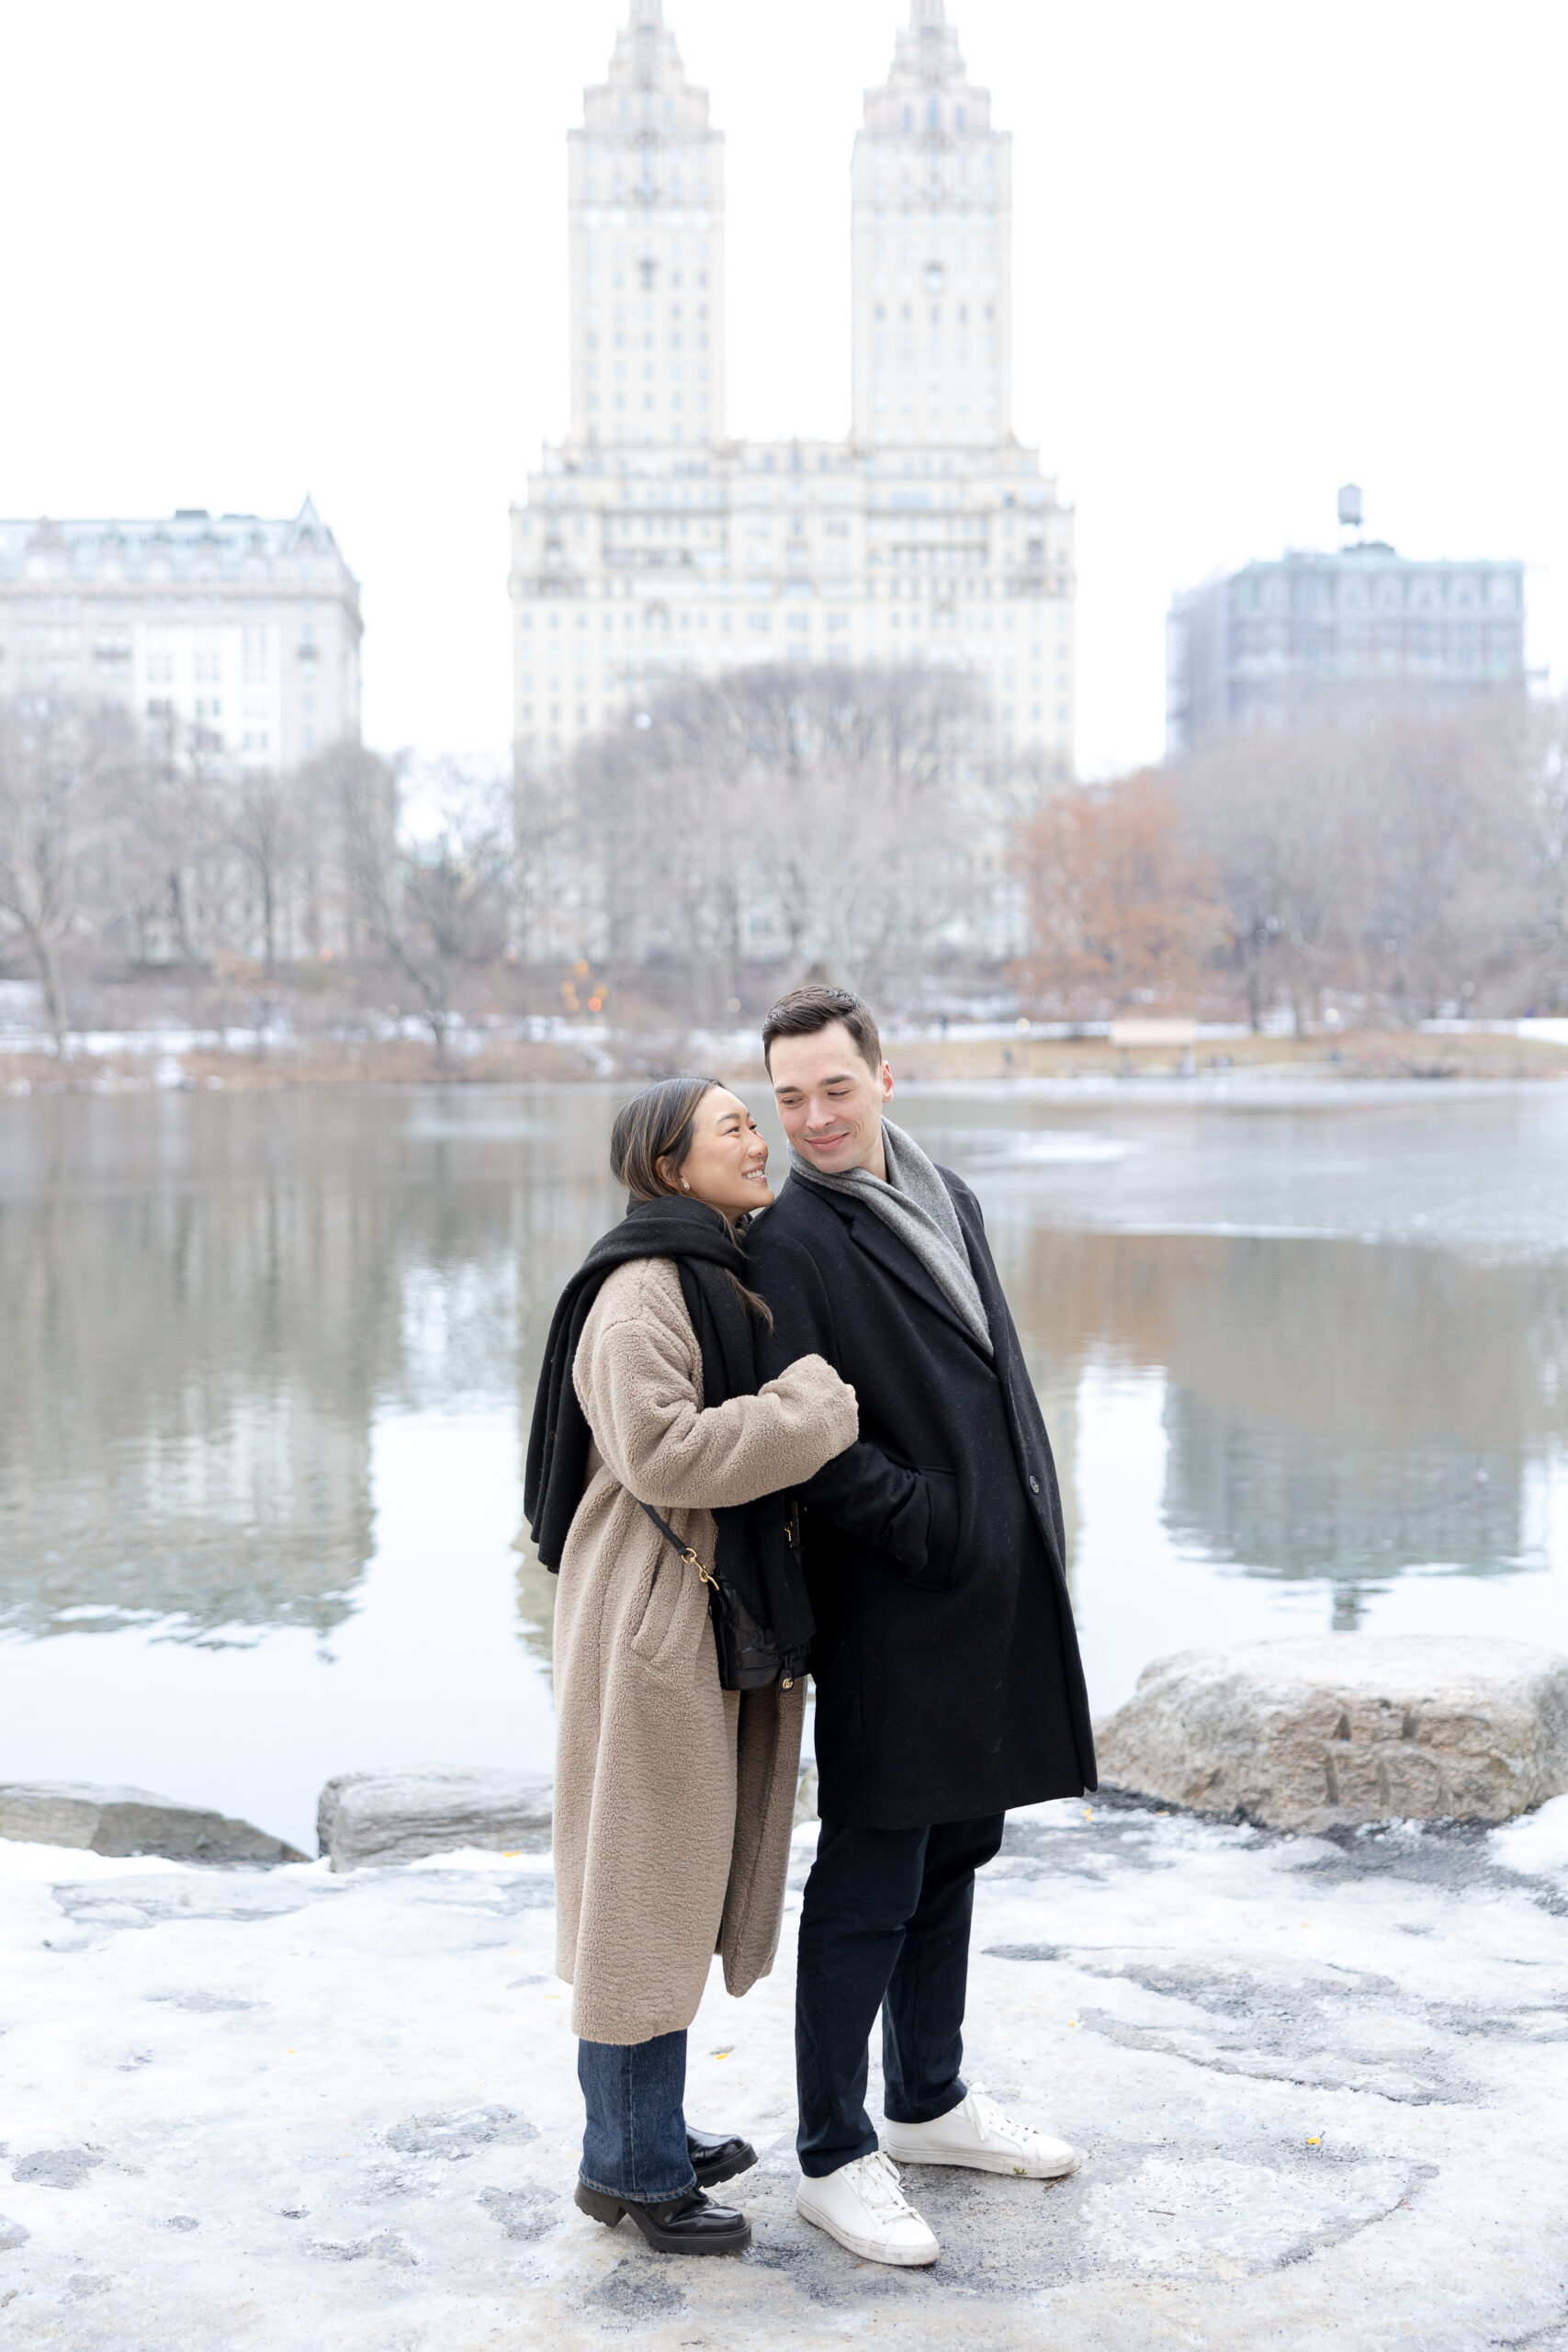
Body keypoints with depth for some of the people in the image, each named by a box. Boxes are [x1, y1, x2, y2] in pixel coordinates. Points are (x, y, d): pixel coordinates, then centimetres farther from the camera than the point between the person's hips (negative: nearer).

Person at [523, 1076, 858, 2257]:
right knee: (644, 1883, 0)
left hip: (721, 1619, 10)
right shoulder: (642, 1289, -17)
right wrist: (809, 1409, -22)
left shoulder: (723, 1277, 15)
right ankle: (632, 2165, 12)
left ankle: (649, 2127, 31)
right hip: (652, 1625, -10)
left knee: (683, 1880, 18)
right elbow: (658, 1450, -28)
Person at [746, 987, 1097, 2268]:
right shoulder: (792, 1240, -13)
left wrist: (1036, 1529, 15)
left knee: (954, 1852, 19)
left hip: (1000, 1596, 8)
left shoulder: (949, 1200, 12)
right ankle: (835, 2158, 12)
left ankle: (929, 2102, 35)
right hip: (894, 1611, -8)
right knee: (868, 1887, -1)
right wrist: (930, 1524, -16)